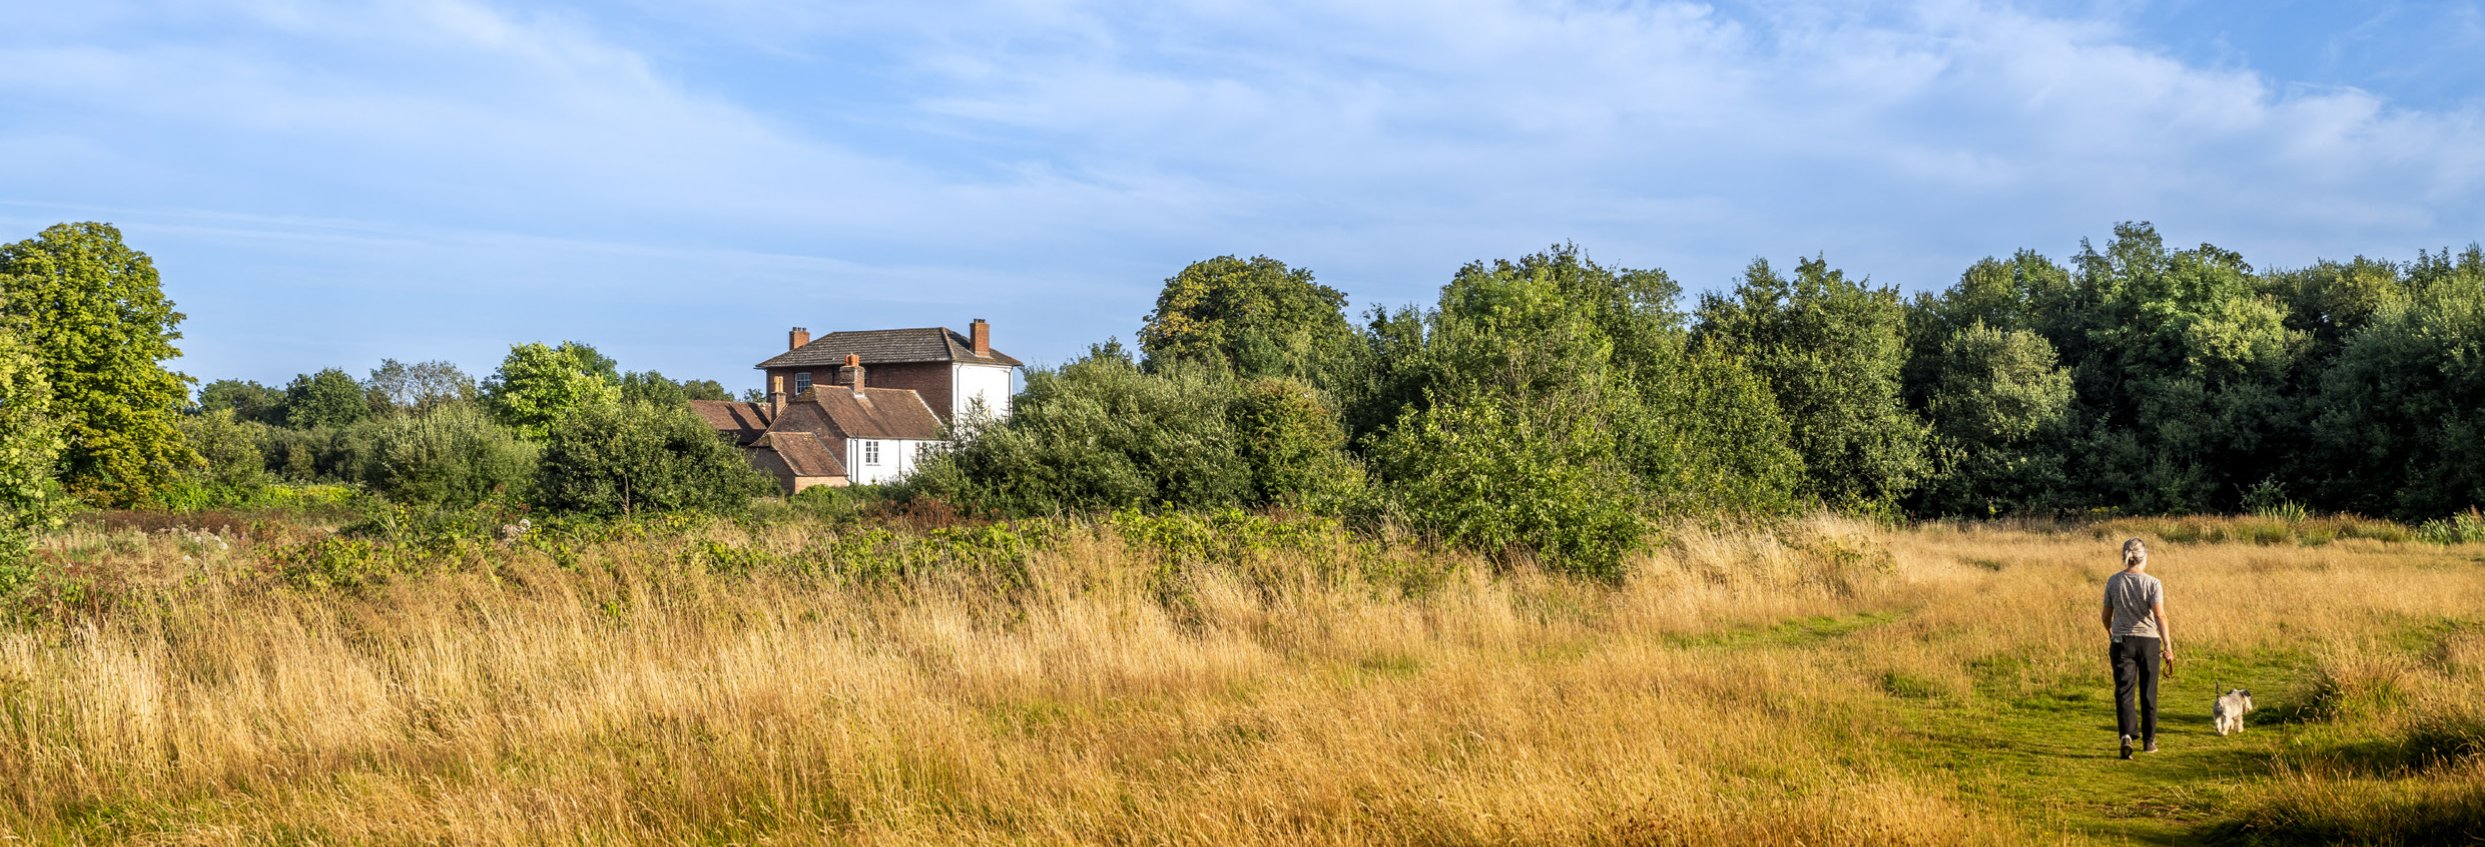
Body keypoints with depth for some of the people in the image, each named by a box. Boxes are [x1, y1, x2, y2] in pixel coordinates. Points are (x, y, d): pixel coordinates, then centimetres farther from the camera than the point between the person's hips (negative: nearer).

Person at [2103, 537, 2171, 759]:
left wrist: (2111, 635, 28)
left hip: (2122, 641, 0)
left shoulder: (2113, 582, -1)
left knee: (2124, 691, -2)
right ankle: (2149, 739, 24)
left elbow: (2107, 616, 8)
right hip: (2148, 641, 0)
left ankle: (2127, 735, -23)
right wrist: (2168, 646, -16)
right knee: (2148, 693, 13)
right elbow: (2159, 616, -16)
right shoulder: (2152, 583, -6)